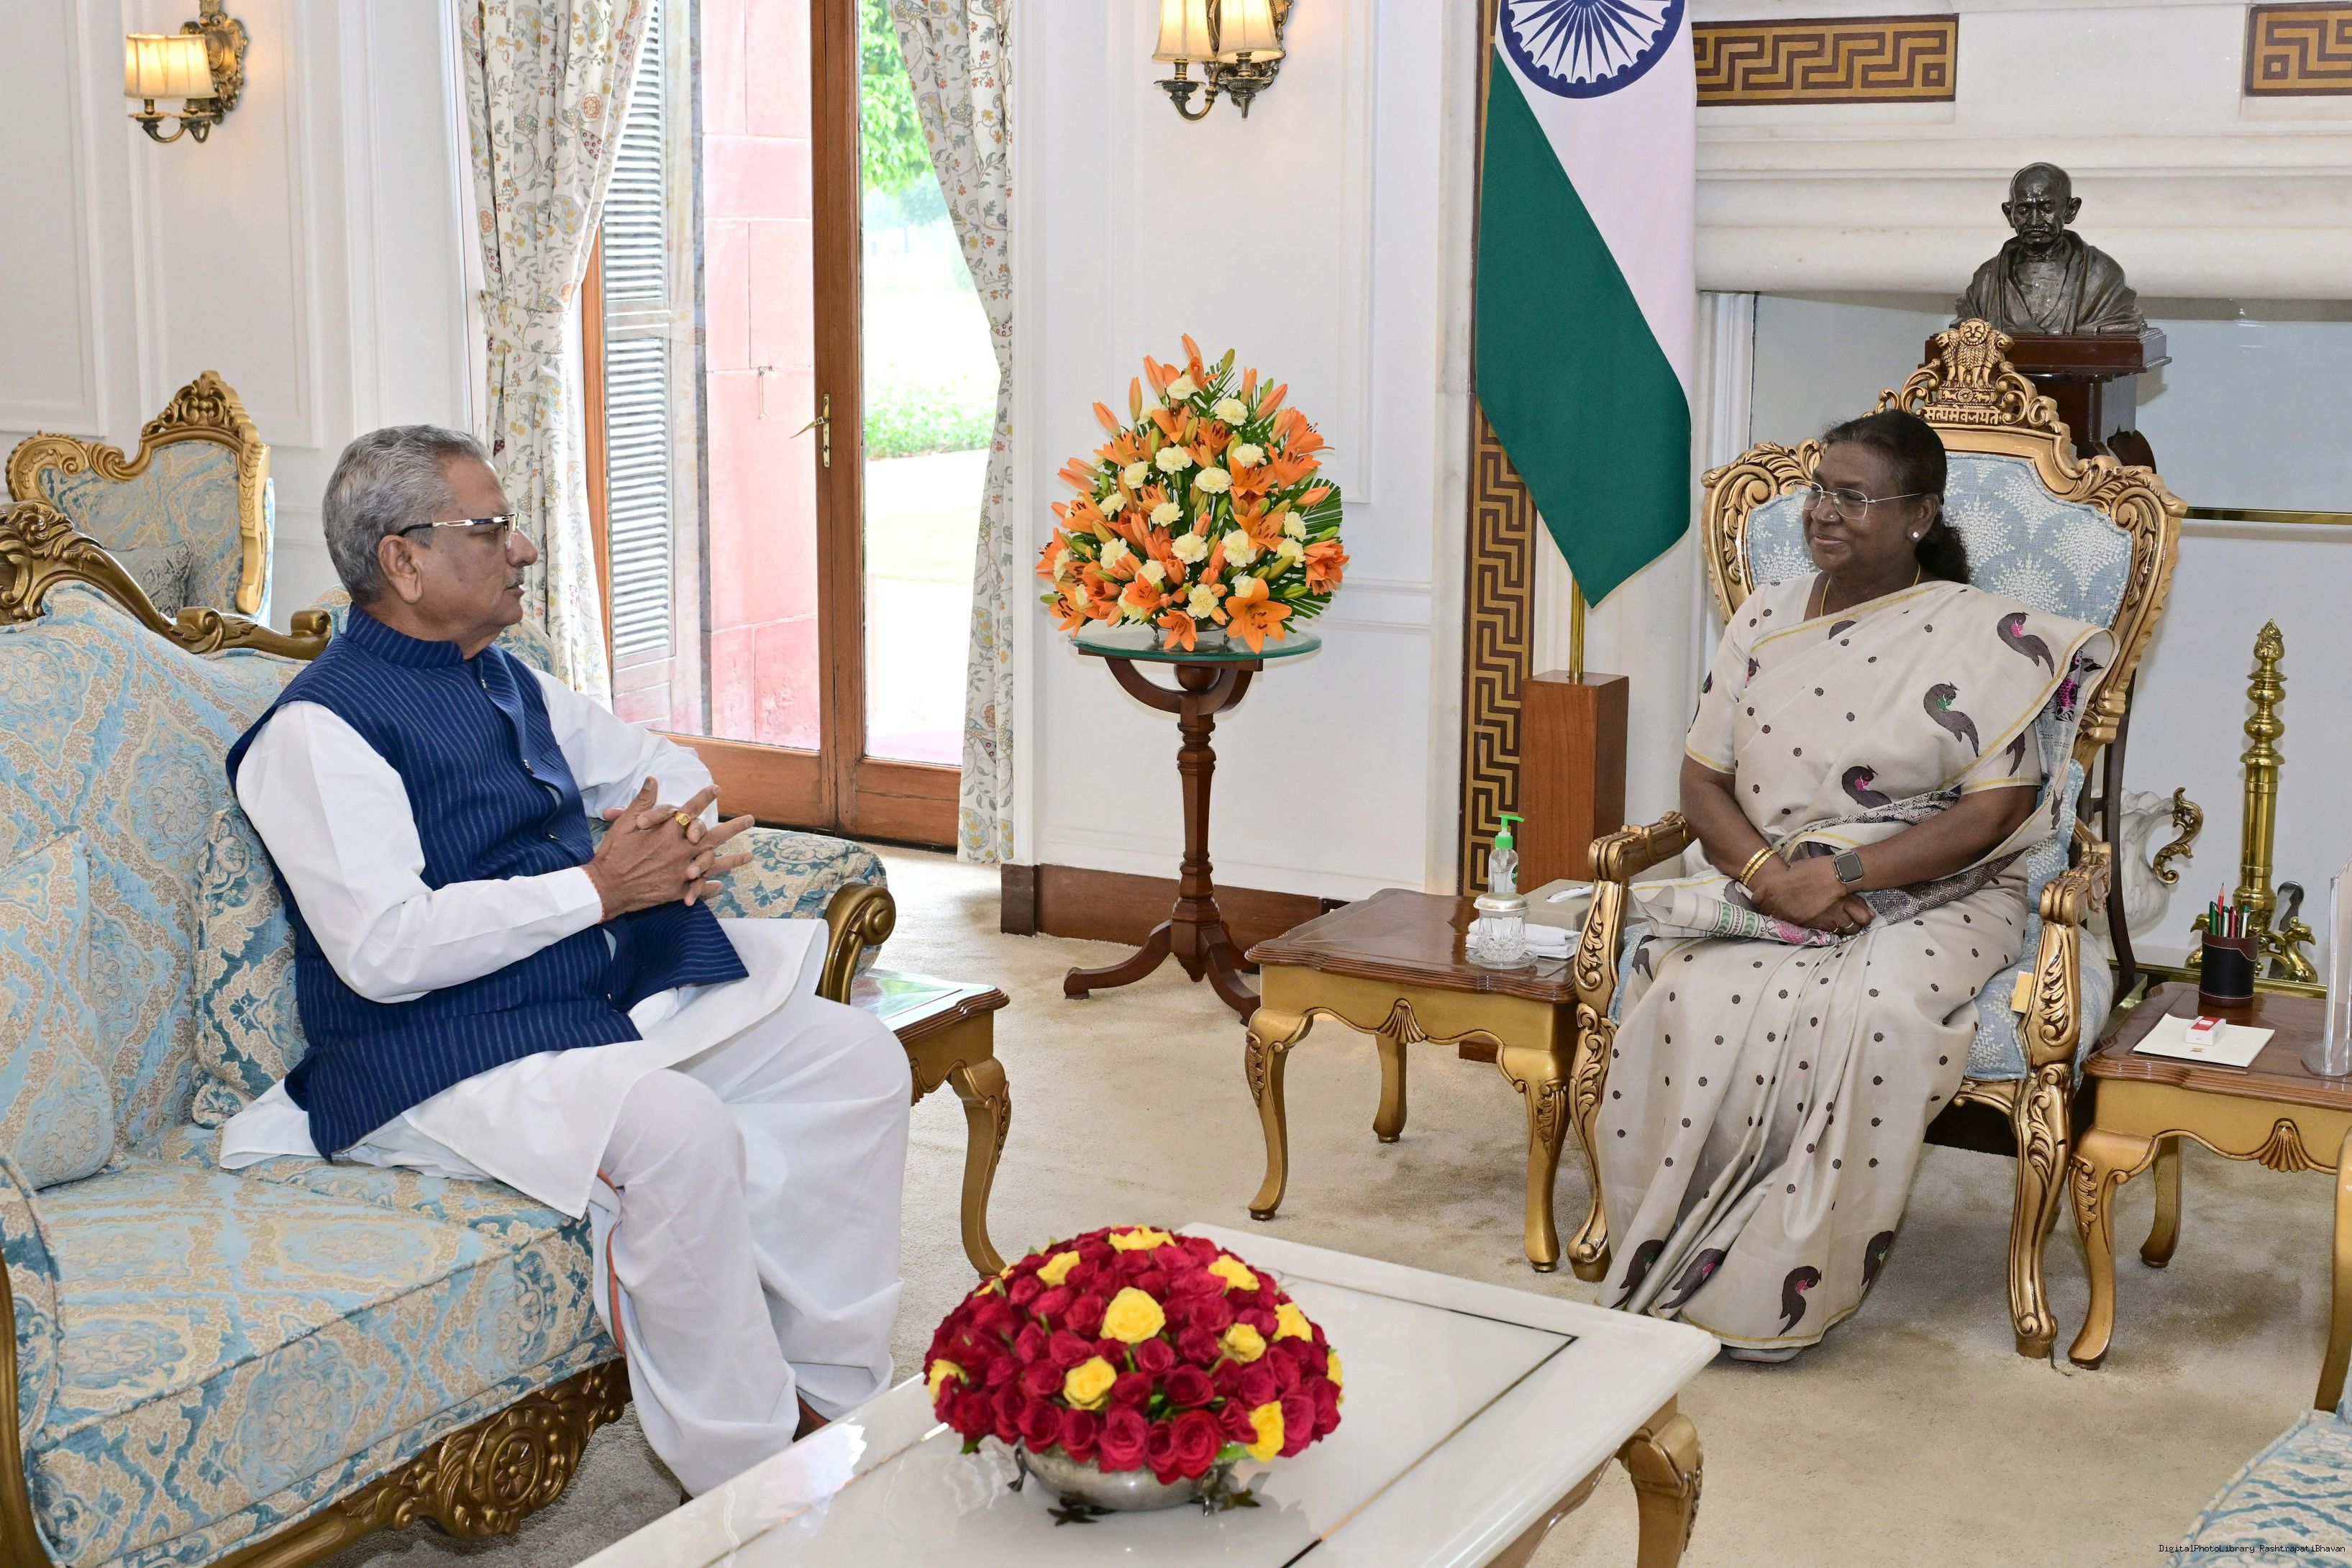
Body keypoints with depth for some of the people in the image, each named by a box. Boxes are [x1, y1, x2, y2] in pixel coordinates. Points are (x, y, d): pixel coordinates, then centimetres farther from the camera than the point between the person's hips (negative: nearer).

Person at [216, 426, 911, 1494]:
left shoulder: (509, 684, 17)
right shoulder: (320, 728, -10)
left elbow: (655, 762, 30)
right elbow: (384, 949, -22)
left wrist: (682, 837, 4)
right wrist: (600, 888, -19)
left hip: (613, 1006, 9)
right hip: (450, 1069, -9)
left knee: (856, 1057, -4)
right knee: (678, 1128, -35)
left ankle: (830, 1399, 2)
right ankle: (741, 1486, -20)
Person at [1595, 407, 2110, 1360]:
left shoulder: (1982, 637, -2)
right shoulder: (1766, 620, 12)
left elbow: (1991, 813, -10)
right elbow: (1703, 780, 9)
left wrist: (1839, 873, -20)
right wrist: (1768, 870, -12)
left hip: (1929, 899, -3)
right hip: (1766, 885, 3)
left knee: (1876, 1014, -37)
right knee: (1696, 996, -31)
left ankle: (1784, 1289, -23)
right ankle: (1670, 1264, -19)